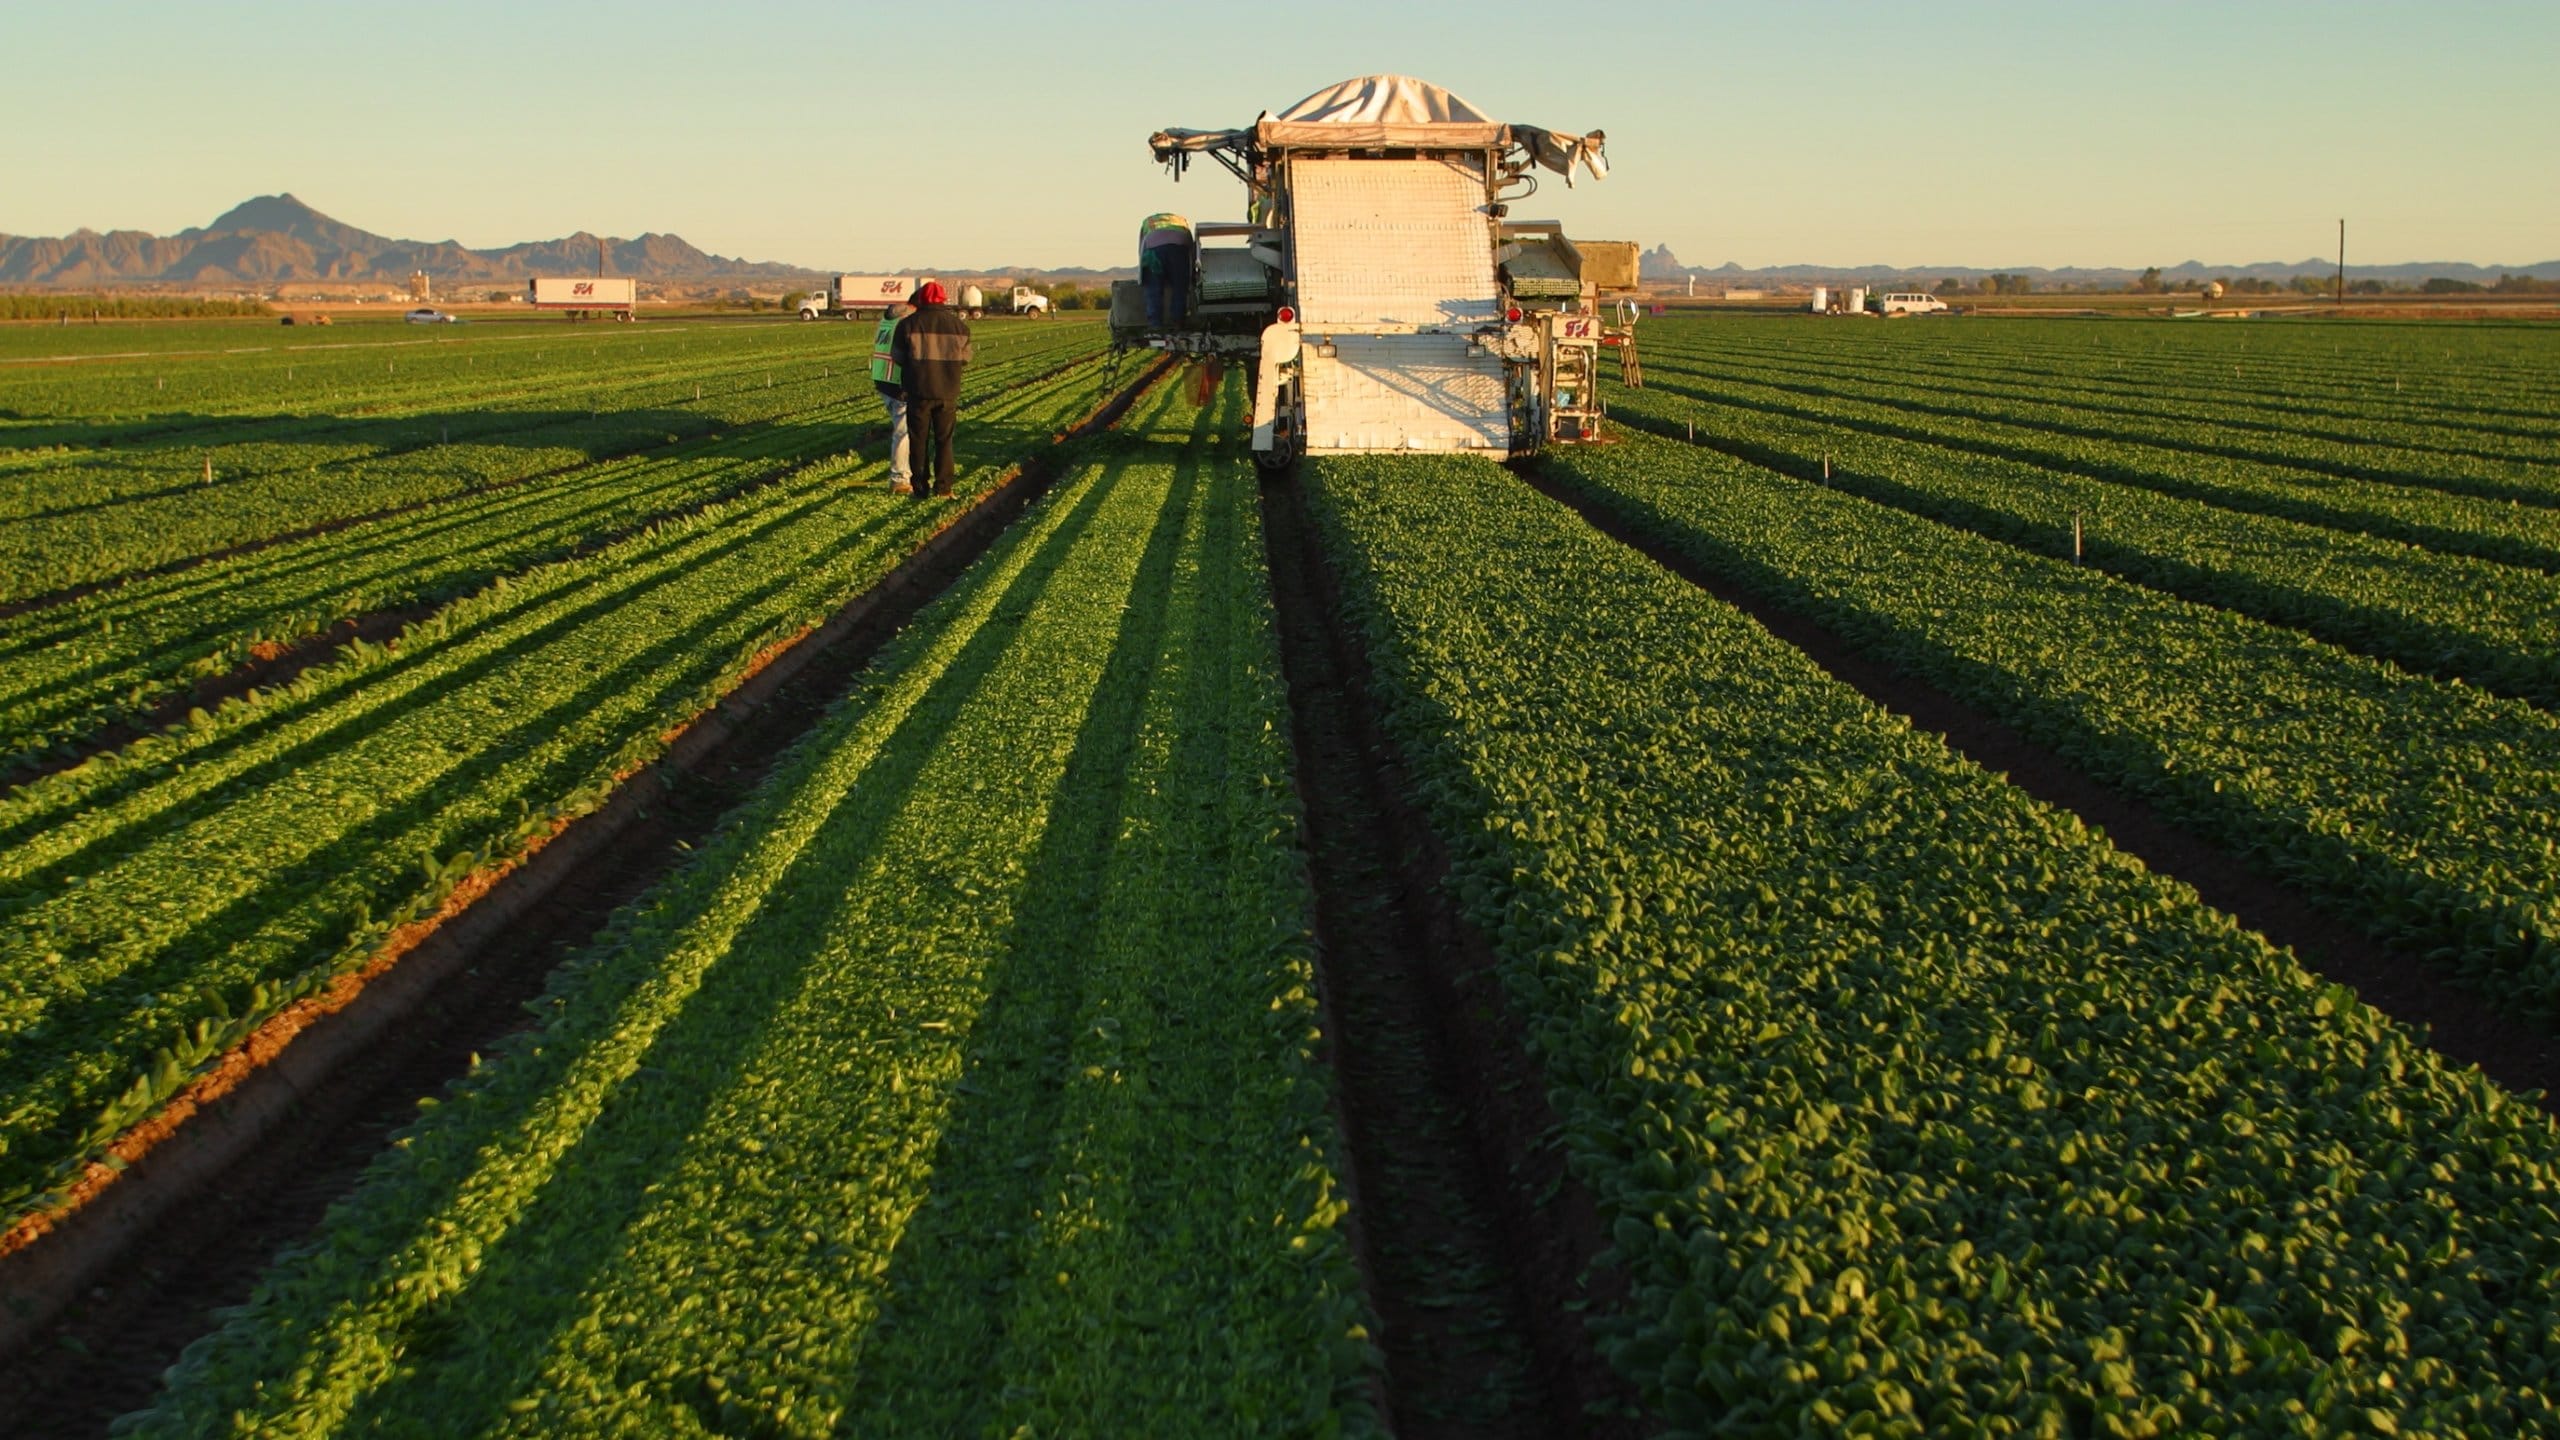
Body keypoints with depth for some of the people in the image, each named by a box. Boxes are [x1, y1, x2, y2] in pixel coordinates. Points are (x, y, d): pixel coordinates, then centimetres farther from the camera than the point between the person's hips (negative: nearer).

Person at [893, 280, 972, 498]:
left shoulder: (908, 324, -5)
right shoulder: (959, 325, 1)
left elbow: (898, 357, 0)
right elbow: (964, 360, 7)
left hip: (919, 391, -1)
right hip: (948, 392, 1)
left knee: (918, 440, 9)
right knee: (944, 440, 10)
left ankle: (920, 487, 11)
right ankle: (943, 487, 7)